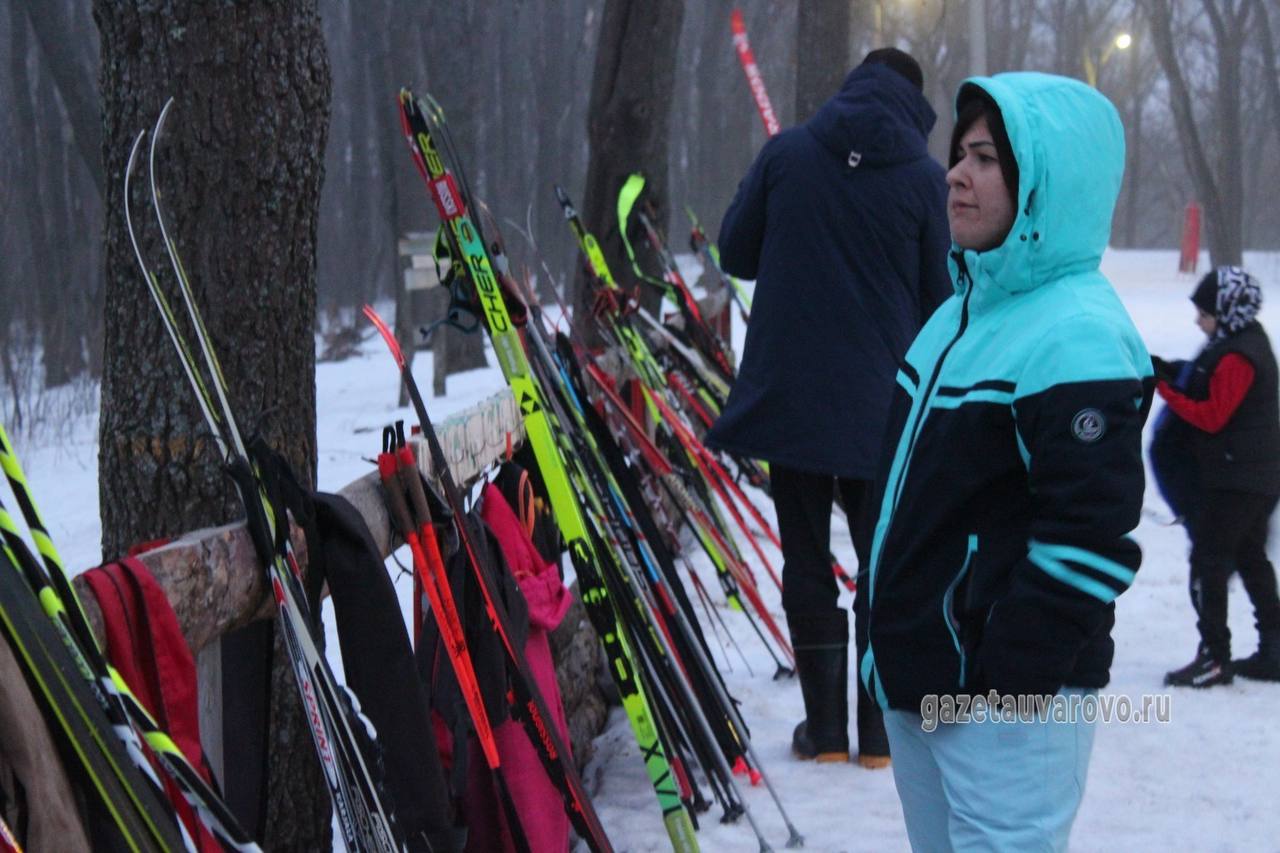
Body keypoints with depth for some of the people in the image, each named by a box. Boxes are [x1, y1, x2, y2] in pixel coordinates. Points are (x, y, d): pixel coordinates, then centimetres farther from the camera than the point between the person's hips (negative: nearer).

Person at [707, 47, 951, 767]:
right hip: (882, 405, -1)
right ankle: (878, 732, 12)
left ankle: (826, 728, 10)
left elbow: (735, 254, 7)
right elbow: (940, 298, -1)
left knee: (807, 560, 9)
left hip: (790, 396, 1)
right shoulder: (924, 178, -5)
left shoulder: (786, 154, -1)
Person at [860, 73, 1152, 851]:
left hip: (1007, 700, -9)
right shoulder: (966, 311, 13)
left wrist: (1009, 683, -20)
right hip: (917, 682, 9)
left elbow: (1089, 539, -22)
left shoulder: (1078, 339, -17)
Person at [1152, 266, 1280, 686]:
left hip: (1234, 481, -10)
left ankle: (1214, 657, -5)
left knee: (1209, 562, -7)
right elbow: (1216, 395, 16)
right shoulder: (1246, 344, 13)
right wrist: (1176, 374, 2)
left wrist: (1164, 386, -17)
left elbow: (1212, 415, -20)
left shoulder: (1237, 357, -19)